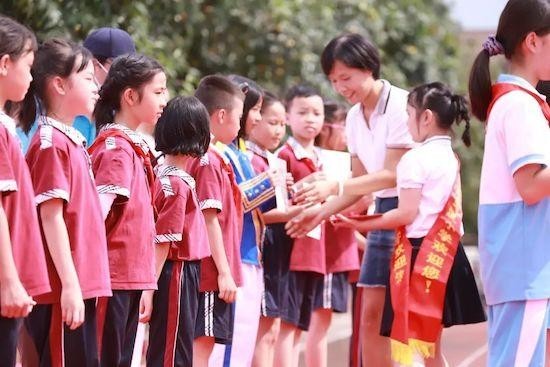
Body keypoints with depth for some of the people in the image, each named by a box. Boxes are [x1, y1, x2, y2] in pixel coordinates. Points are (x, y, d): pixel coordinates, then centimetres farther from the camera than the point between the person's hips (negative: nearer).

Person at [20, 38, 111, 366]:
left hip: (82, 285, 9)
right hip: (64, 290, -9)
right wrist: (70, 284, -20)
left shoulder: (71, 140, 16)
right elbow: (50, 216, -16)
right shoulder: (52, 143, -12)